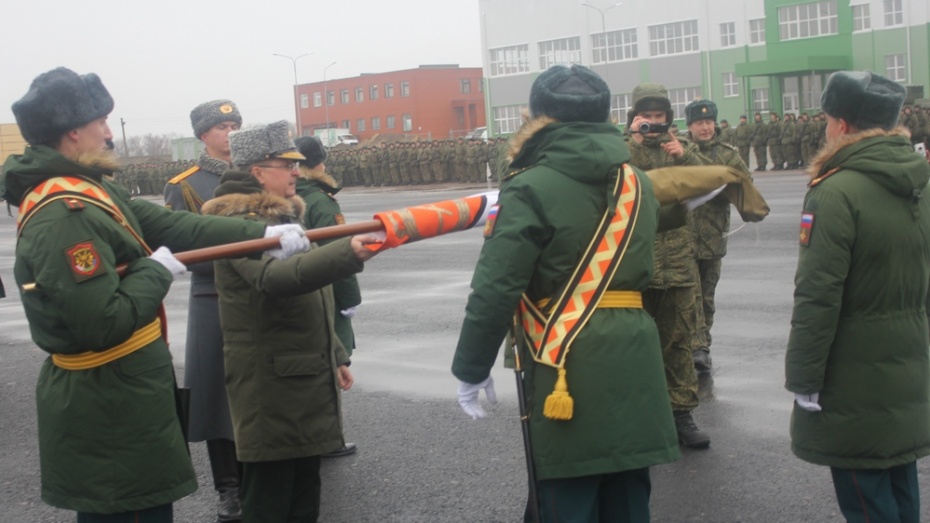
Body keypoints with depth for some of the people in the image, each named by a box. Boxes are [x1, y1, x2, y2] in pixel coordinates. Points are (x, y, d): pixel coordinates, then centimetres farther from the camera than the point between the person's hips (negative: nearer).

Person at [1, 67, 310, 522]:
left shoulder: (90, 192, 9)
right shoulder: (64, 217, -25)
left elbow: (174, 227, 7)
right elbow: (105, 323, -30)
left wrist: (264, 233, 2)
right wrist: (156, 270, -16)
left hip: (115, 397, 10)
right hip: (108, 410, -10)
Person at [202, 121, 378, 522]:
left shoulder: (283, 217, 15)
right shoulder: (241, 224, -17)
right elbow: (276, 277, -38)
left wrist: (335, 355, 21)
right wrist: (348, 253, -52)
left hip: (305, 382, 10)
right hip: (269, 389, -10)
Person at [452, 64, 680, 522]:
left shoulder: (531, 190, -11)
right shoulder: (637, 183, 10)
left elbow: (496, 289, -15)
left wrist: (471, 369, -4)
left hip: (568, 364, -6)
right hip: (632, 357, 6)